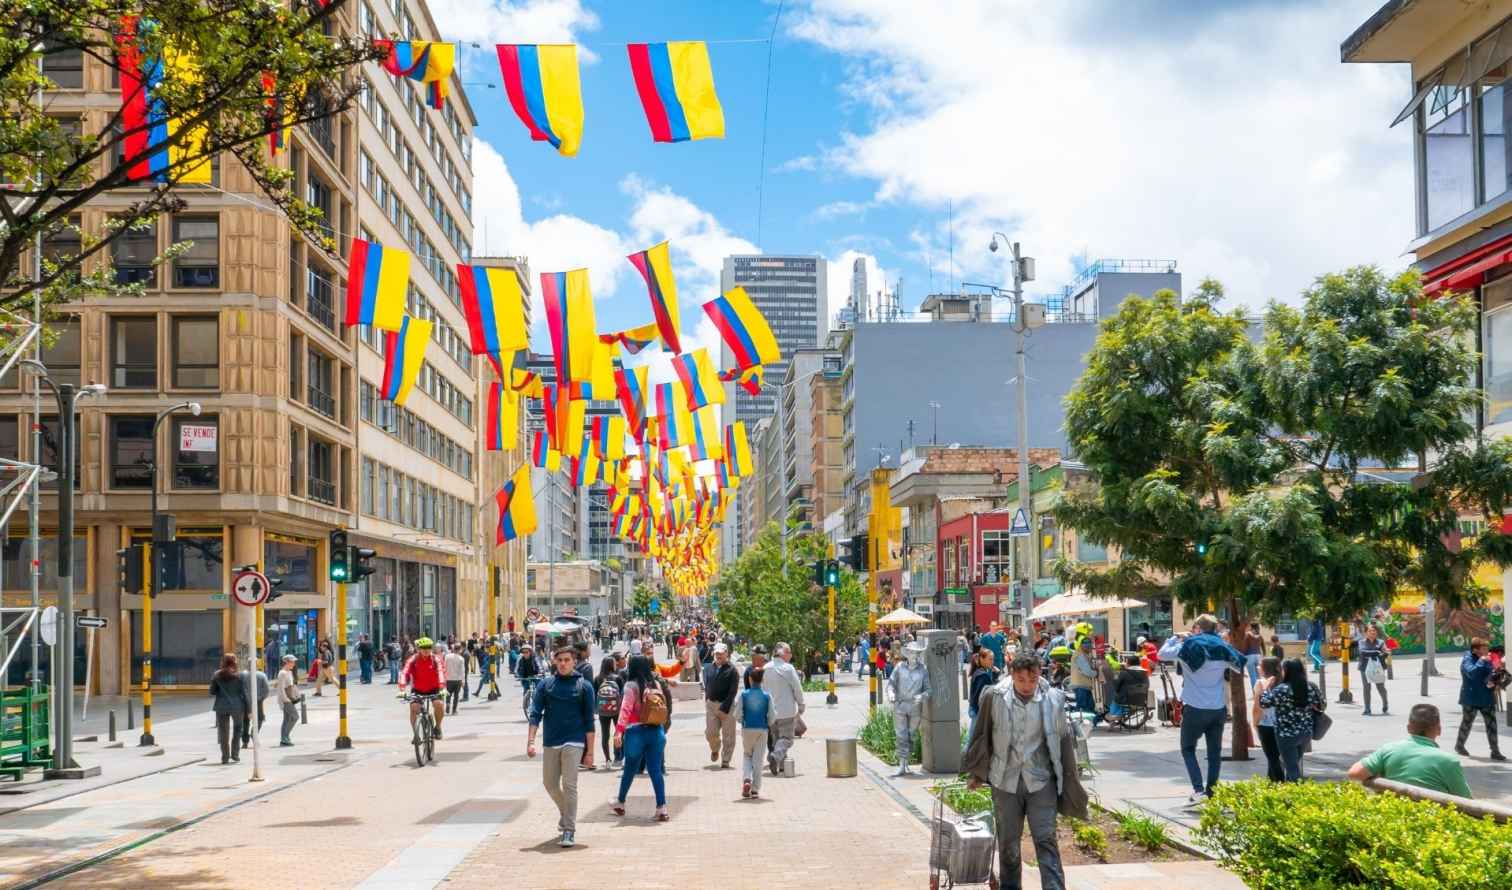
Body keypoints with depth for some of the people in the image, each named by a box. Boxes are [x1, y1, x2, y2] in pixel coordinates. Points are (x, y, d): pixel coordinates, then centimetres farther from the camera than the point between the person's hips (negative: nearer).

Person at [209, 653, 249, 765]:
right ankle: (235, 754, 9)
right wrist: (247, 708, 0)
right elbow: (244, 693, -5)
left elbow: (212, 692, 0)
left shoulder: (217, 675, -1)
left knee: (223, 732, 8)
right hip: (237, 706, -1)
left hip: (222, 706, 1)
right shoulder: (239, 675, -5)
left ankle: (225, 757, 7)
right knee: (237, 730, 15)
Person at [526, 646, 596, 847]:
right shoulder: (546, 684, 5)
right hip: (550, 743, 4)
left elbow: (589, 720, -1)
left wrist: (590, 751, -3)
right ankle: (565, 813, 39)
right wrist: (530, 742, -11)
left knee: (569, 785, -9)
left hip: (573, 743, -4)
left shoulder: (584, 686, -1)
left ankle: (569, 830, -4)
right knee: (550, 783, 13)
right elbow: (535, 714, 1)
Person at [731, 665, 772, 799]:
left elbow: (737, 715, -7)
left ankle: (746, 779, -7)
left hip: (747, 729, 0)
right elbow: (771, 716, -5)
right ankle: (755, 789, 8)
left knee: (746, 755, 17)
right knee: (758, 759, 8)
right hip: (762, 730, 0)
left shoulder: (743, 695, -7)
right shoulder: (767, 696, -6)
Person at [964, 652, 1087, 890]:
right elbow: (980, 736, 5)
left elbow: (1063, 742, 3)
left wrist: (1069, 785, 7)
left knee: (1046, 840, -4)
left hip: (1041, 781, -1)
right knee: (1008, 843, 12)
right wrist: (975, 773, 11)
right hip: (1005, 782, 1)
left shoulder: (1053, 699, -6)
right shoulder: (994, 697, -8)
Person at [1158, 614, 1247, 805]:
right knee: (1215, 752, 13)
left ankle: (1198, 790, -6)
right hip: (1218, 709, 3)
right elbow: (1239, 665, 16)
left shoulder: (1187, 647, -8)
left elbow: (1162, 654, 5)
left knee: (1188, 749, 9)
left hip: (1194, 709, -3)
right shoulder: (1222, 648, 1)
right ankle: (1211, 792, 12)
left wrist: (1176, 637, 17)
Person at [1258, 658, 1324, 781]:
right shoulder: (1311, 687, 0)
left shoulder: (1282, 689, -18)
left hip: (1287, 734, -6)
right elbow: (1320, 706, 10)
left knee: (1292, 768, 2)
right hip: (1306, 733, 6)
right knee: (1295, 763, 22)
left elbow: (1263, 703, -14)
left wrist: (1266, 688, -2)